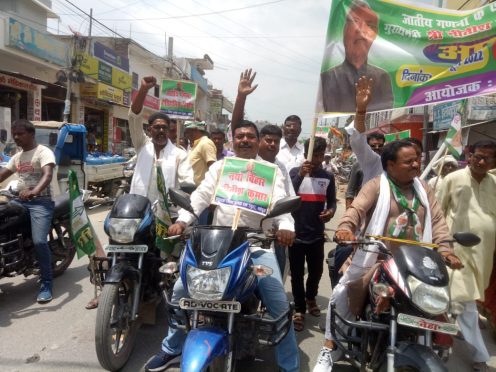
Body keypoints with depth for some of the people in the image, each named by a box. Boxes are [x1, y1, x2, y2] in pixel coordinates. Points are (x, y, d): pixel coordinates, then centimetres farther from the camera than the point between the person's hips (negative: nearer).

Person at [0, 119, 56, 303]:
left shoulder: (44, 152, -5)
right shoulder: (17, 156, 21)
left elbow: (48, 175, -23)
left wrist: (35, 191, -42)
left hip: (40, 201, -8)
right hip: (20, 200, 8)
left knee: (39, 241, -22)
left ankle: (46, 284, -9)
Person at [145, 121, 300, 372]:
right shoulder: (220, 167, 12)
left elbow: (280, 201, -9)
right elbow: (201, 195, 1)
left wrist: (286, 226, -30)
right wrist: (183, 220, -17)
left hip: (257, 245, -2)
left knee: (279, 305, -7)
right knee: (181, 289, 0)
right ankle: (171, 349, 23)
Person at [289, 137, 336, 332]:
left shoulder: (328, 177, 5)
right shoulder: (295, 172, -4)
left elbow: (332, 200, 10)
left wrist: (331, 210, -14)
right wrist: (301, 175, -30)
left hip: (317, 233, 3)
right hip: (296, 232, -3)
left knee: (317, 271, 16)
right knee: (297, 274, 5)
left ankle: (310, 298, 42)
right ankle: (299, 309, 19)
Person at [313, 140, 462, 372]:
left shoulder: (423, 189, 12)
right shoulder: (376, 186, -4)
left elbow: (437, 220, 8)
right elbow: (356, 209, -18)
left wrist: (445, 249, -7)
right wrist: (345, 228, -38)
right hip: (376, 258, -4)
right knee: (341, 294, -10)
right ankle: (330, 349, 5)